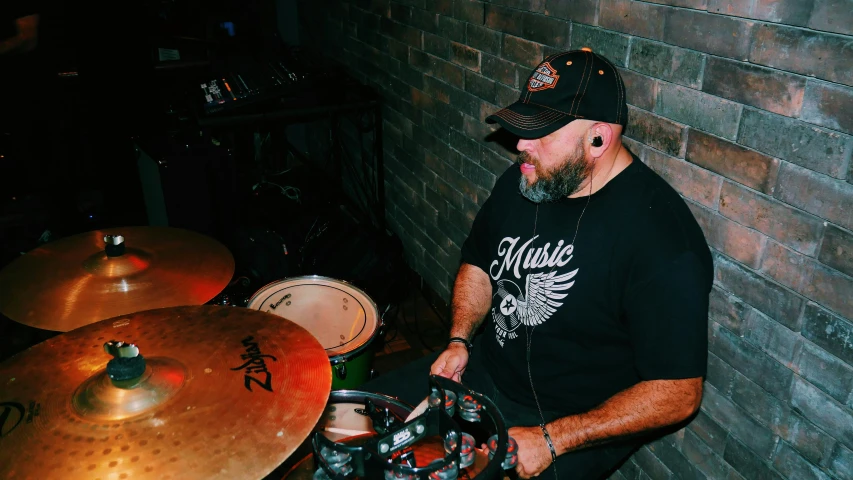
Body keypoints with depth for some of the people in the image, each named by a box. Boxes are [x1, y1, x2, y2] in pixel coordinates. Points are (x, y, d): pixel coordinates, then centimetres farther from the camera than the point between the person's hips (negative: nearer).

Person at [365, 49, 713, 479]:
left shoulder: (662, 238, -27)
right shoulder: (521, 180, -5)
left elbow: (678, 393, -23)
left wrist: (552, 440, -24)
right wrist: (459, 340, -4)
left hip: (582, 426, -6)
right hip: (486, 369, 7)